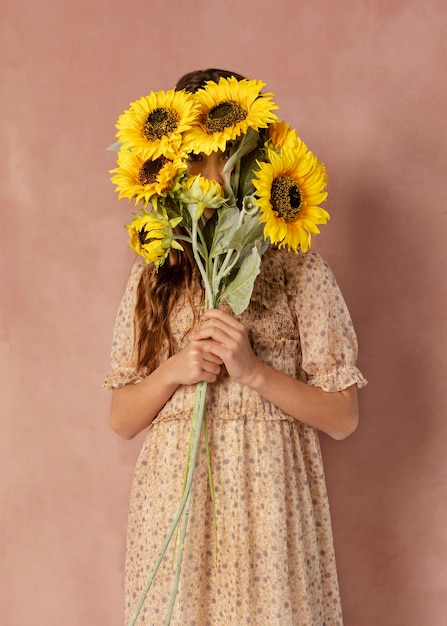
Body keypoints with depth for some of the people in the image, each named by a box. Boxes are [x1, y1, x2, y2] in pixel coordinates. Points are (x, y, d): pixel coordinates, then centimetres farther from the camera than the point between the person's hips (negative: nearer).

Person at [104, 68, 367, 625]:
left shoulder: (301, 274, -2)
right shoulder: (153, 277, 6)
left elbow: (342, 418, -3)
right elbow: (121, 420, 7)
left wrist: (254, 371, -16)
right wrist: (174, 371, -11)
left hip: (268, 499, -2)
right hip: (172, 497, 2)